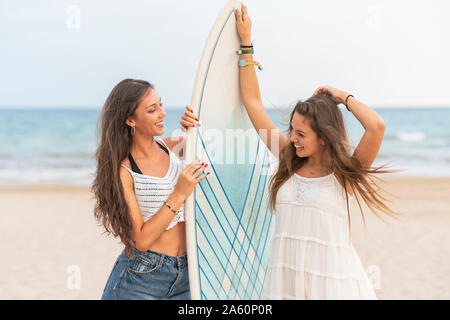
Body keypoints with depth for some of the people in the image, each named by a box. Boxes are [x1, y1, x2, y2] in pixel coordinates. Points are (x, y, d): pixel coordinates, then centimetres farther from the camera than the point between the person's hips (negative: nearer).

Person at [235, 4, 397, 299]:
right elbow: (253, 101, 9)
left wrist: (343, 97, -8)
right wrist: (246, 43, 10)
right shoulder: (289, 160, 4)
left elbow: (377, 126, -25)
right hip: (286, 274, 4)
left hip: (333, 278, -4)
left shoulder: (344, 173, -7)